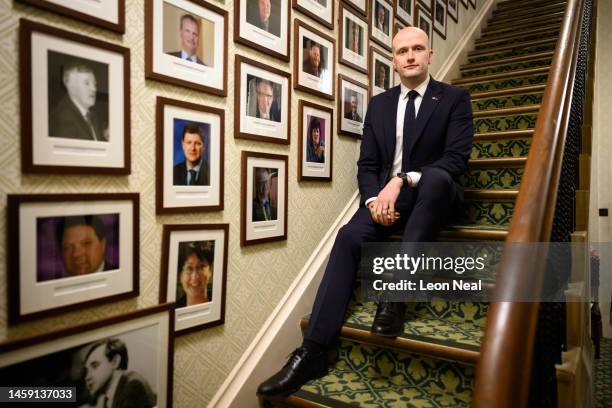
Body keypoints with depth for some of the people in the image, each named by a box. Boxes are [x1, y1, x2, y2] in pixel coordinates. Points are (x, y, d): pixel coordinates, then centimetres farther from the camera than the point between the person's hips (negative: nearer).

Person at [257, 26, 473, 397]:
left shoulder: (455, 98, 3)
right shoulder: (379, 104, 14)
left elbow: (457, 158, -10)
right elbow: (367, 164, 9)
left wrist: (401, 181, -22)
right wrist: (374, 198, -13)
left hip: (434, 197, -2)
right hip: (386, 197, 3)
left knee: (435, 176, -37)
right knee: (349, 236, -26)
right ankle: (313, 352, -26)